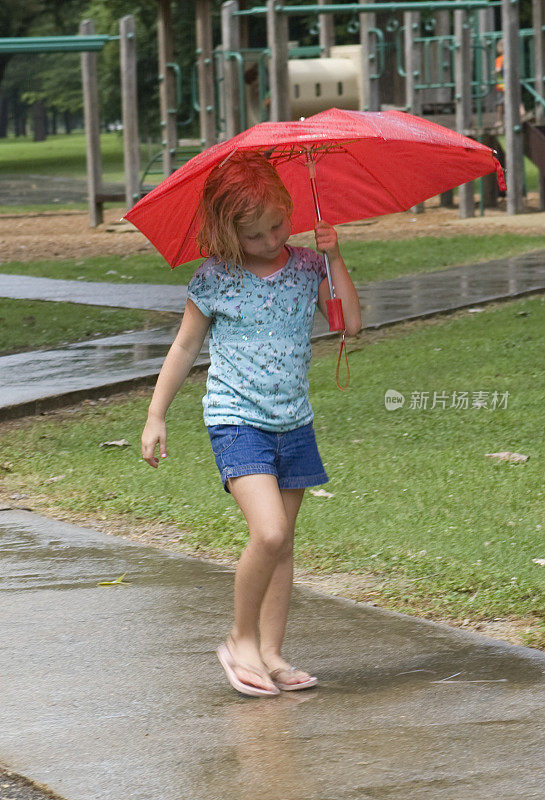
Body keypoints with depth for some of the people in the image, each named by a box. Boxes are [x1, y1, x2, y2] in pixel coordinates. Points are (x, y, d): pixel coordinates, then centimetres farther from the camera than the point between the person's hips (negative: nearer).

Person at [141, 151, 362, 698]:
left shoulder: (305, 267, 3)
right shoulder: (216, 279, -5)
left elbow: (351, 322, -4)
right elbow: (184, 348, 4)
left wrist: (334, 258, -10)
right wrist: (156, 417, 5)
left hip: (293, 422, 4)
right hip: (237, 421, -4)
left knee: (282, 541, 7)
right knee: (269, 532, -20)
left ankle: (270, 653, 14)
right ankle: (241, 639, -4)